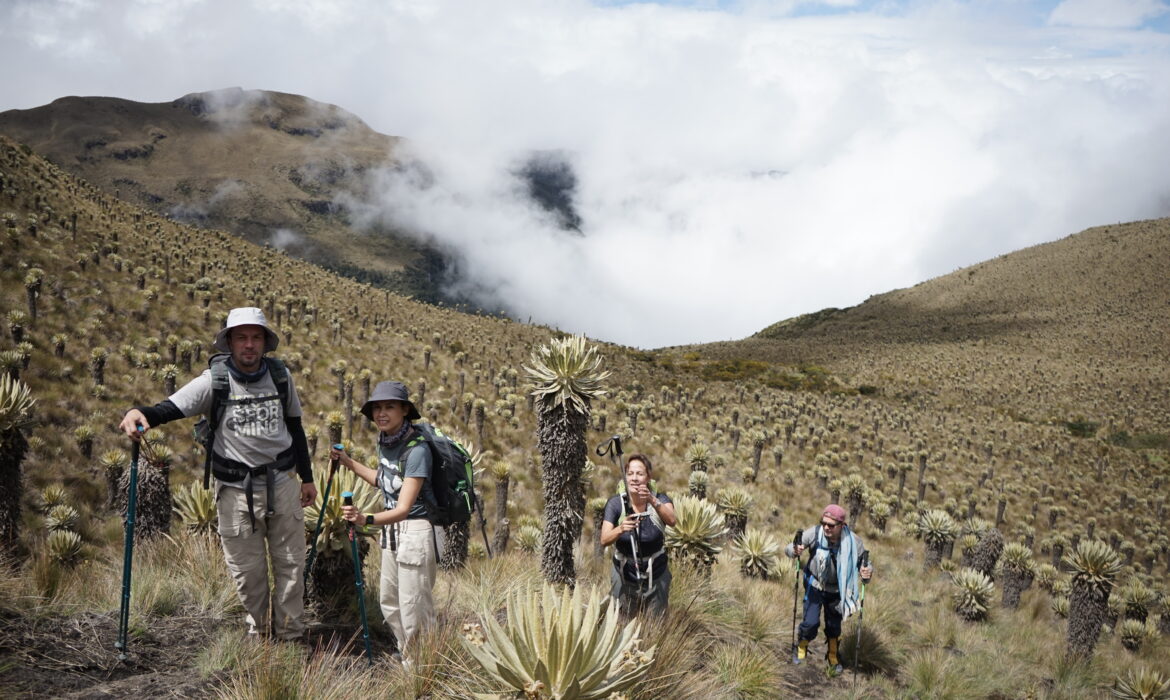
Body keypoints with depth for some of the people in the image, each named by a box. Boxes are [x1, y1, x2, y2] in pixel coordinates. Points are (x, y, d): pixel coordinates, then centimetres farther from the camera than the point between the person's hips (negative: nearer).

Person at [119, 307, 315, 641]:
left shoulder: (280, 376, 1)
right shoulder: (214, 381, -10)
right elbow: (169, 408, -19)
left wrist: (307, 477, 16)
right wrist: (139, 412, -42)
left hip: (282, 485, 2)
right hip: (235, 491, -2)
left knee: (291, 564, 9)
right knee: (247, 572, 8)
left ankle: (290, 635, 26)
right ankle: (260, 631, 31)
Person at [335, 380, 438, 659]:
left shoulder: (416, 450, -24)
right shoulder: (384, 442, 2)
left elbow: (403, 508, -30)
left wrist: (367, 519, -45)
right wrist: (349, 463, 19)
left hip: (415, 531, -9)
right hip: (390, 530, 9)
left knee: (414, 607, -3)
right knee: (388, 600, 19)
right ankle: (406, 656, 36)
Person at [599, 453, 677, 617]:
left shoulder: (660, 499, -11)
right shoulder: (616, 504, -12)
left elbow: (672, 520, -32)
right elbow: (604, 540, -22)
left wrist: (653, 501, -50)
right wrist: (620, 529, -43)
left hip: (656, 580, 0)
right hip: (625, 578, 0)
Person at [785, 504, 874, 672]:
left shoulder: (853, 541, -21)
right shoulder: (815, 533, -23)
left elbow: (864, 563, -12)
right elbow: (789, 548, -20)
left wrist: (867, 572, -37)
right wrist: (794, 551, -45)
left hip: (836, 590, 1)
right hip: (815, 587, -1)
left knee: (834, 625, 13)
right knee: (811, 622, -7)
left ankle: (833, 658, 39)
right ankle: (801, 648, 25)